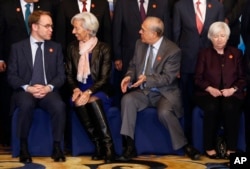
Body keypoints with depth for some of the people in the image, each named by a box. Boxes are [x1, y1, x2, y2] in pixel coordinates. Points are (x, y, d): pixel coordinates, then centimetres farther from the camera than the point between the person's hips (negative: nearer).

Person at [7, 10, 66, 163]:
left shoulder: (56, 47, 14)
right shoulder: (17, 47, 7)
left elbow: (61, 75, 8)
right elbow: (12, 76, 1)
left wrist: (49, 87, -13)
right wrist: (28, 88, -17)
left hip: (48, 91, 2)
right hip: (25, 91, -1)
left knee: (59, 106, -33)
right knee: (26, 105, -37)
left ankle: (57, 146, -16)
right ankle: (24, 147, -19)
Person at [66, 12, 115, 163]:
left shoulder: (104, 48, -2)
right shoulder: (72, 48, 10)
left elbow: (104, 78, -8)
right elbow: (69, 74, 9)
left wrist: (89, 92, -23)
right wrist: (76, 89, -12)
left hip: (99, 92, -3)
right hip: (80, 90, 3)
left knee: (93, 101, -38)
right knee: (78, 103, -33)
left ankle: (108, 145, -33)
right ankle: (99, 145, -26)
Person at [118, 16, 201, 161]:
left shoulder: (173, 50, -14)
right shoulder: (140, 44, 5)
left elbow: (167, 78, -17)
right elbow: (133, 65, 13)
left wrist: (147, 79, -30)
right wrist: (129, 76, -9)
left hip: (164, 93, -5)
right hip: (143, 92, 5)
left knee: (164, 112, -35)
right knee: (127, 99, -27)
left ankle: (185, 145, -11)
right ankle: (130, 146, -23)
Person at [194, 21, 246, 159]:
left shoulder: (236, 53, 15)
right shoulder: (204, 54, 12)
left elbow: (242, 78, 10)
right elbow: (198, 78, 6)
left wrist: (232, 89, -10)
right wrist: (210, 89, -12)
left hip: (231, 94, 0)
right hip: (208, 93, 0)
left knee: (230, 108, -34)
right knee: (212, 107, -35)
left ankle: (231, 148, -27)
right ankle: (209, 147, -24)